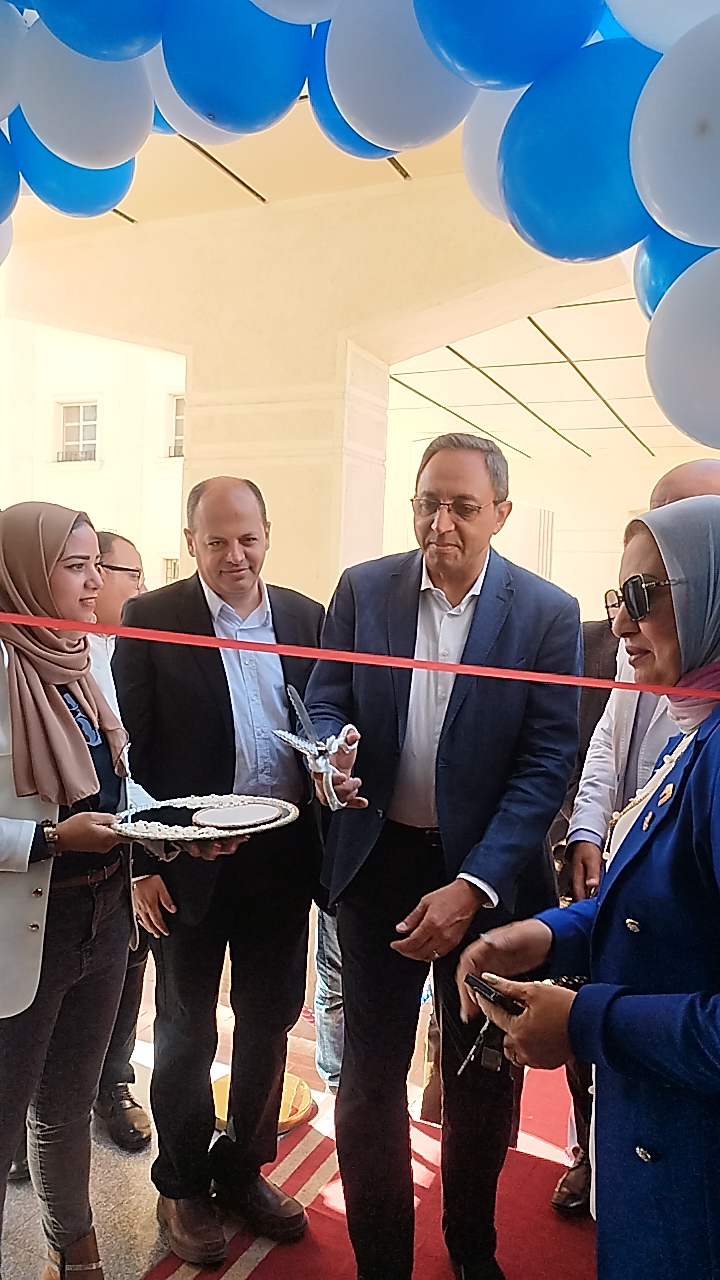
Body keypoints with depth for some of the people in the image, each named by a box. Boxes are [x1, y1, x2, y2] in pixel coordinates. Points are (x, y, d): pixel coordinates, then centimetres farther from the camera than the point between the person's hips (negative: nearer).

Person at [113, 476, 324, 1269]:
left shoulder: (305, 617, 2)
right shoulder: (151, 619, -9)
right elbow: (130, 752, -8)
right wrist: (142, 863, -10)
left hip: (281, 855, 4)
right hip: (187, 863, -3)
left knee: (268, 1022, 18)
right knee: (186, 1031, 15)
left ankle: (244, 1169, 42)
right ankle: (182, 1188, 39)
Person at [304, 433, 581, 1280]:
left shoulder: (547, 613, -8)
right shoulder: (362, 588, -3)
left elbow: (547, 761, -11)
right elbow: (324, 700, 3)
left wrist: (473, 885, -20)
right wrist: (332, 754, -21)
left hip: (489, 875, 0)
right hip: (379, 864, 1)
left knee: (482, 1080, 18)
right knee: (370, 1073, 12)